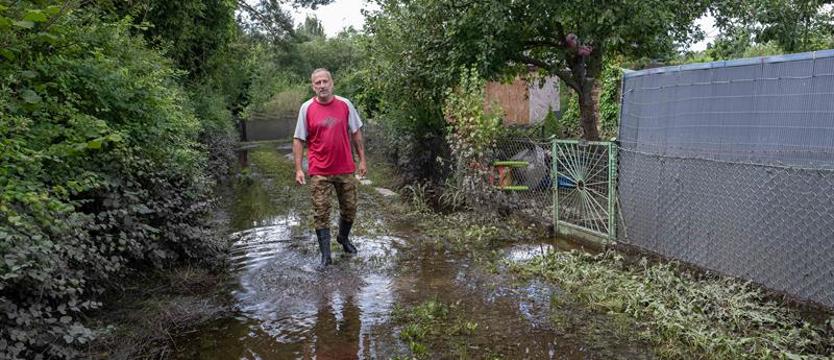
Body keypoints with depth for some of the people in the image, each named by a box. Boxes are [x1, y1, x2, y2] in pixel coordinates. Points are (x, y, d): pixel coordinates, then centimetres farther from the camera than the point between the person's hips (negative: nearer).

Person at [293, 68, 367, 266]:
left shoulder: (345, 104, 1)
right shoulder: (306, 108, -4)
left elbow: (356, 133, 8)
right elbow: (298, 140, -1)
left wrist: (362, 159, 5)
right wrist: (298, 169, -8)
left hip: (345, 169, 2)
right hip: (319, 172, -2)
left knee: (349, 209, 14)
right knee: (321, 214, 1)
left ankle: (343, 238, 41)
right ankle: (325, 255, 11)